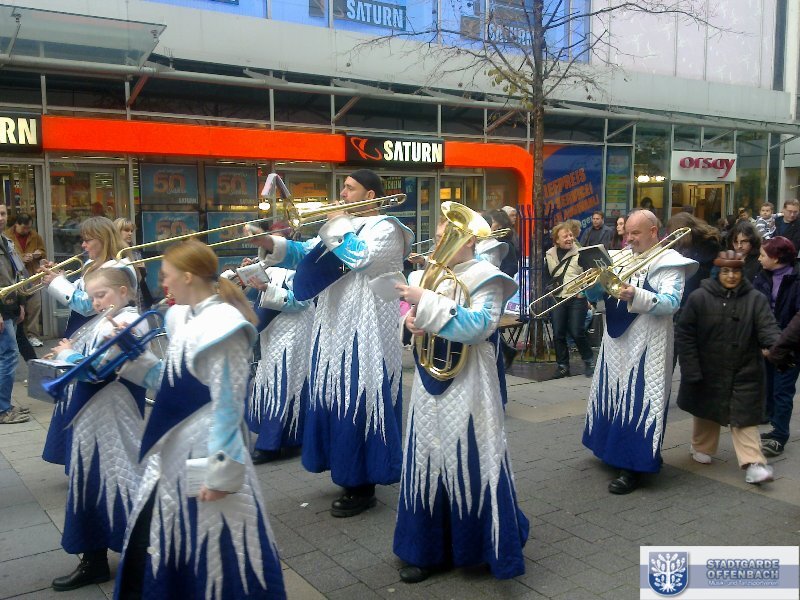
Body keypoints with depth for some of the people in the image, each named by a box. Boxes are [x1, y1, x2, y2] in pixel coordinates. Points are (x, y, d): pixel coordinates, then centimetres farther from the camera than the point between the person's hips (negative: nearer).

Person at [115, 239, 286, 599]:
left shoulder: (221, 326, -19)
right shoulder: (183, 319, 8)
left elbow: (228, 404, -21)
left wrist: (221, 471, -22)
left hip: (205, 456, -9)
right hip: (173, 454, 9)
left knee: (212, 557, 5)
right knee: (151, 548, 21)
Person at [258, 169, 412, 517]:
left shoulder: (385, 228, -6)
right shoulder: (340, 227, 18)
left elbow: (360, 258, -25)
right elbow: (304, 253, 10)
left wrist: (339, 225, -10)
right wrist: (269, 243, -6)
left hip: (365, 335, -8)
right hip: (334, 331, 8)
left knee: (360, 403, -5)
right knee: (337, 400, 13)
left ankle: (363, 486, 5)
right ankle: (347, 473, 27)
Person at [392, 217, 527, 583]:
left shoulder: (486, 280, -9)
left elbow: (477, 326, -24)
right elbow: (417, 318, 15)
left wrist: (427, 301, -26)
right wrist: (412, 319, -10)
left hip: (466, 389, -6)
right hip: (431, 386, 6)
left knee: (469, 463, 0)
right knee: (429, 462, 10)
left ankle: (489, 546, 20)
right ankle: (430, 550, 22)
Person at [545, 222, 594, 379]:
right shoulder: (549, 255, 8)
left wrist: (583, 291, -13)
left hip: (576, 298, -4)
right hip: (557, 298, 4)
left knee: (577, 333, -5)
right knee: (558, 333, 4)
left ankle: (589, 362, 16)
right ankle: (562, 365, 16)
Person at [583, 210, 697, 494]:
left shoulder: (669, 263, -7)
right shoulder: (620, 258, 11)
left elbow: (671, 302, -22)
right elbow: (593, 294, 8)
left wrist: (636, 296, -37)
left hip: (646, 348, -7)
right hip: (615, 344, 7)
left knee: (638, 403, -5)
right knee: (613, 397, 17)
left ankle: (634, 468, 2)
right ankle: (613, 450, 34)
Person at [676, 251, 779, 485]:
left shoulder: (755, 299, -3)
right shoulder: (700, 297, -8)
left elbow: (768, 330, -11)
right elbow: (684, 334, -8)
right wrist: (691, 369, -13)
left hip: (744, 373, 0)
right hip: (708, 372, 0)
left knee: (744, 417, 0)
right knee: (706, 413, 17)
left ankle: (753, 462, 2)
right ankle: (702, 447, 37)